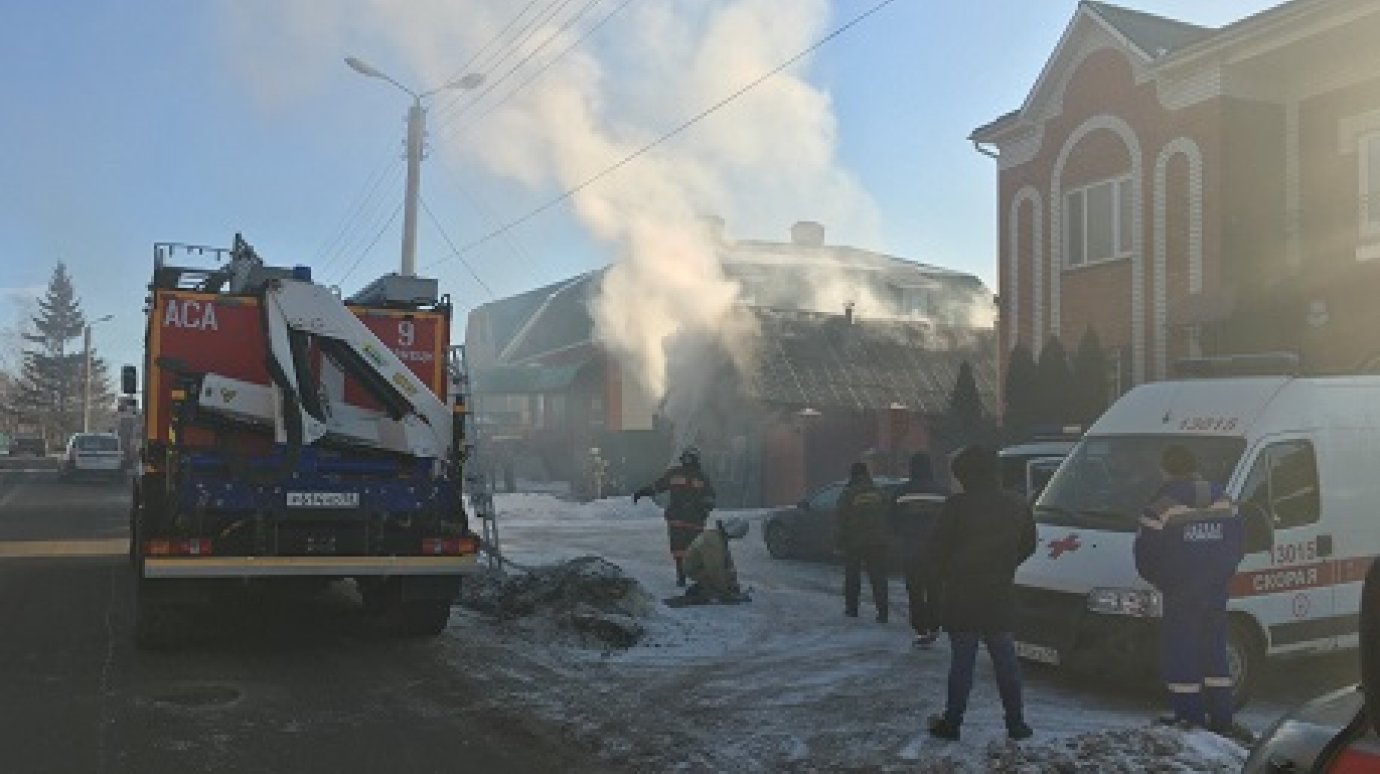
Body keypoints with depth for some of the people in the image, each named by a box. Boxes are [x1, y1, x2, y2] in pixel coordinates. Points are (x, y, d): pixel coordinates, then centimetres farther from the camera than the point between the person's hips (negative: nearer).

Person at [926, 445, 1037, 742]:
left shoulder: (957, 506, -15)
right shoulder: (1017, 506, 2)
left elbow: (934, 551, -11)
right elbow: (1028, 547, 13)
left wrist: (946, 577, 8)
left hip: (962, 598, -4)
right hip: (1001, 598, 4)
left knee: (961, 662, 3)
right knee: (1006, 661, 11)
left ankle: (952, 722, 9)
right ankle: (1016, 723, 15)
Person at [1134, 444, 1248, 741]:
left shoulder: (1162, 506, -12)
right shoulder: (1221, 499, 7)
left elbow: (1146, 555, -10)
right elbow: (1238, 544, 12)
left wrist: (1162, 582, 8)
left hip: (1180, 595, -6)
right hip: (1215, 593, 6)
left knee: (1181, 654, 1)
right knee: (1214, 652, 15)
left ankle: (1190, 719, 1)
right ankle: (1221, 719, 18)